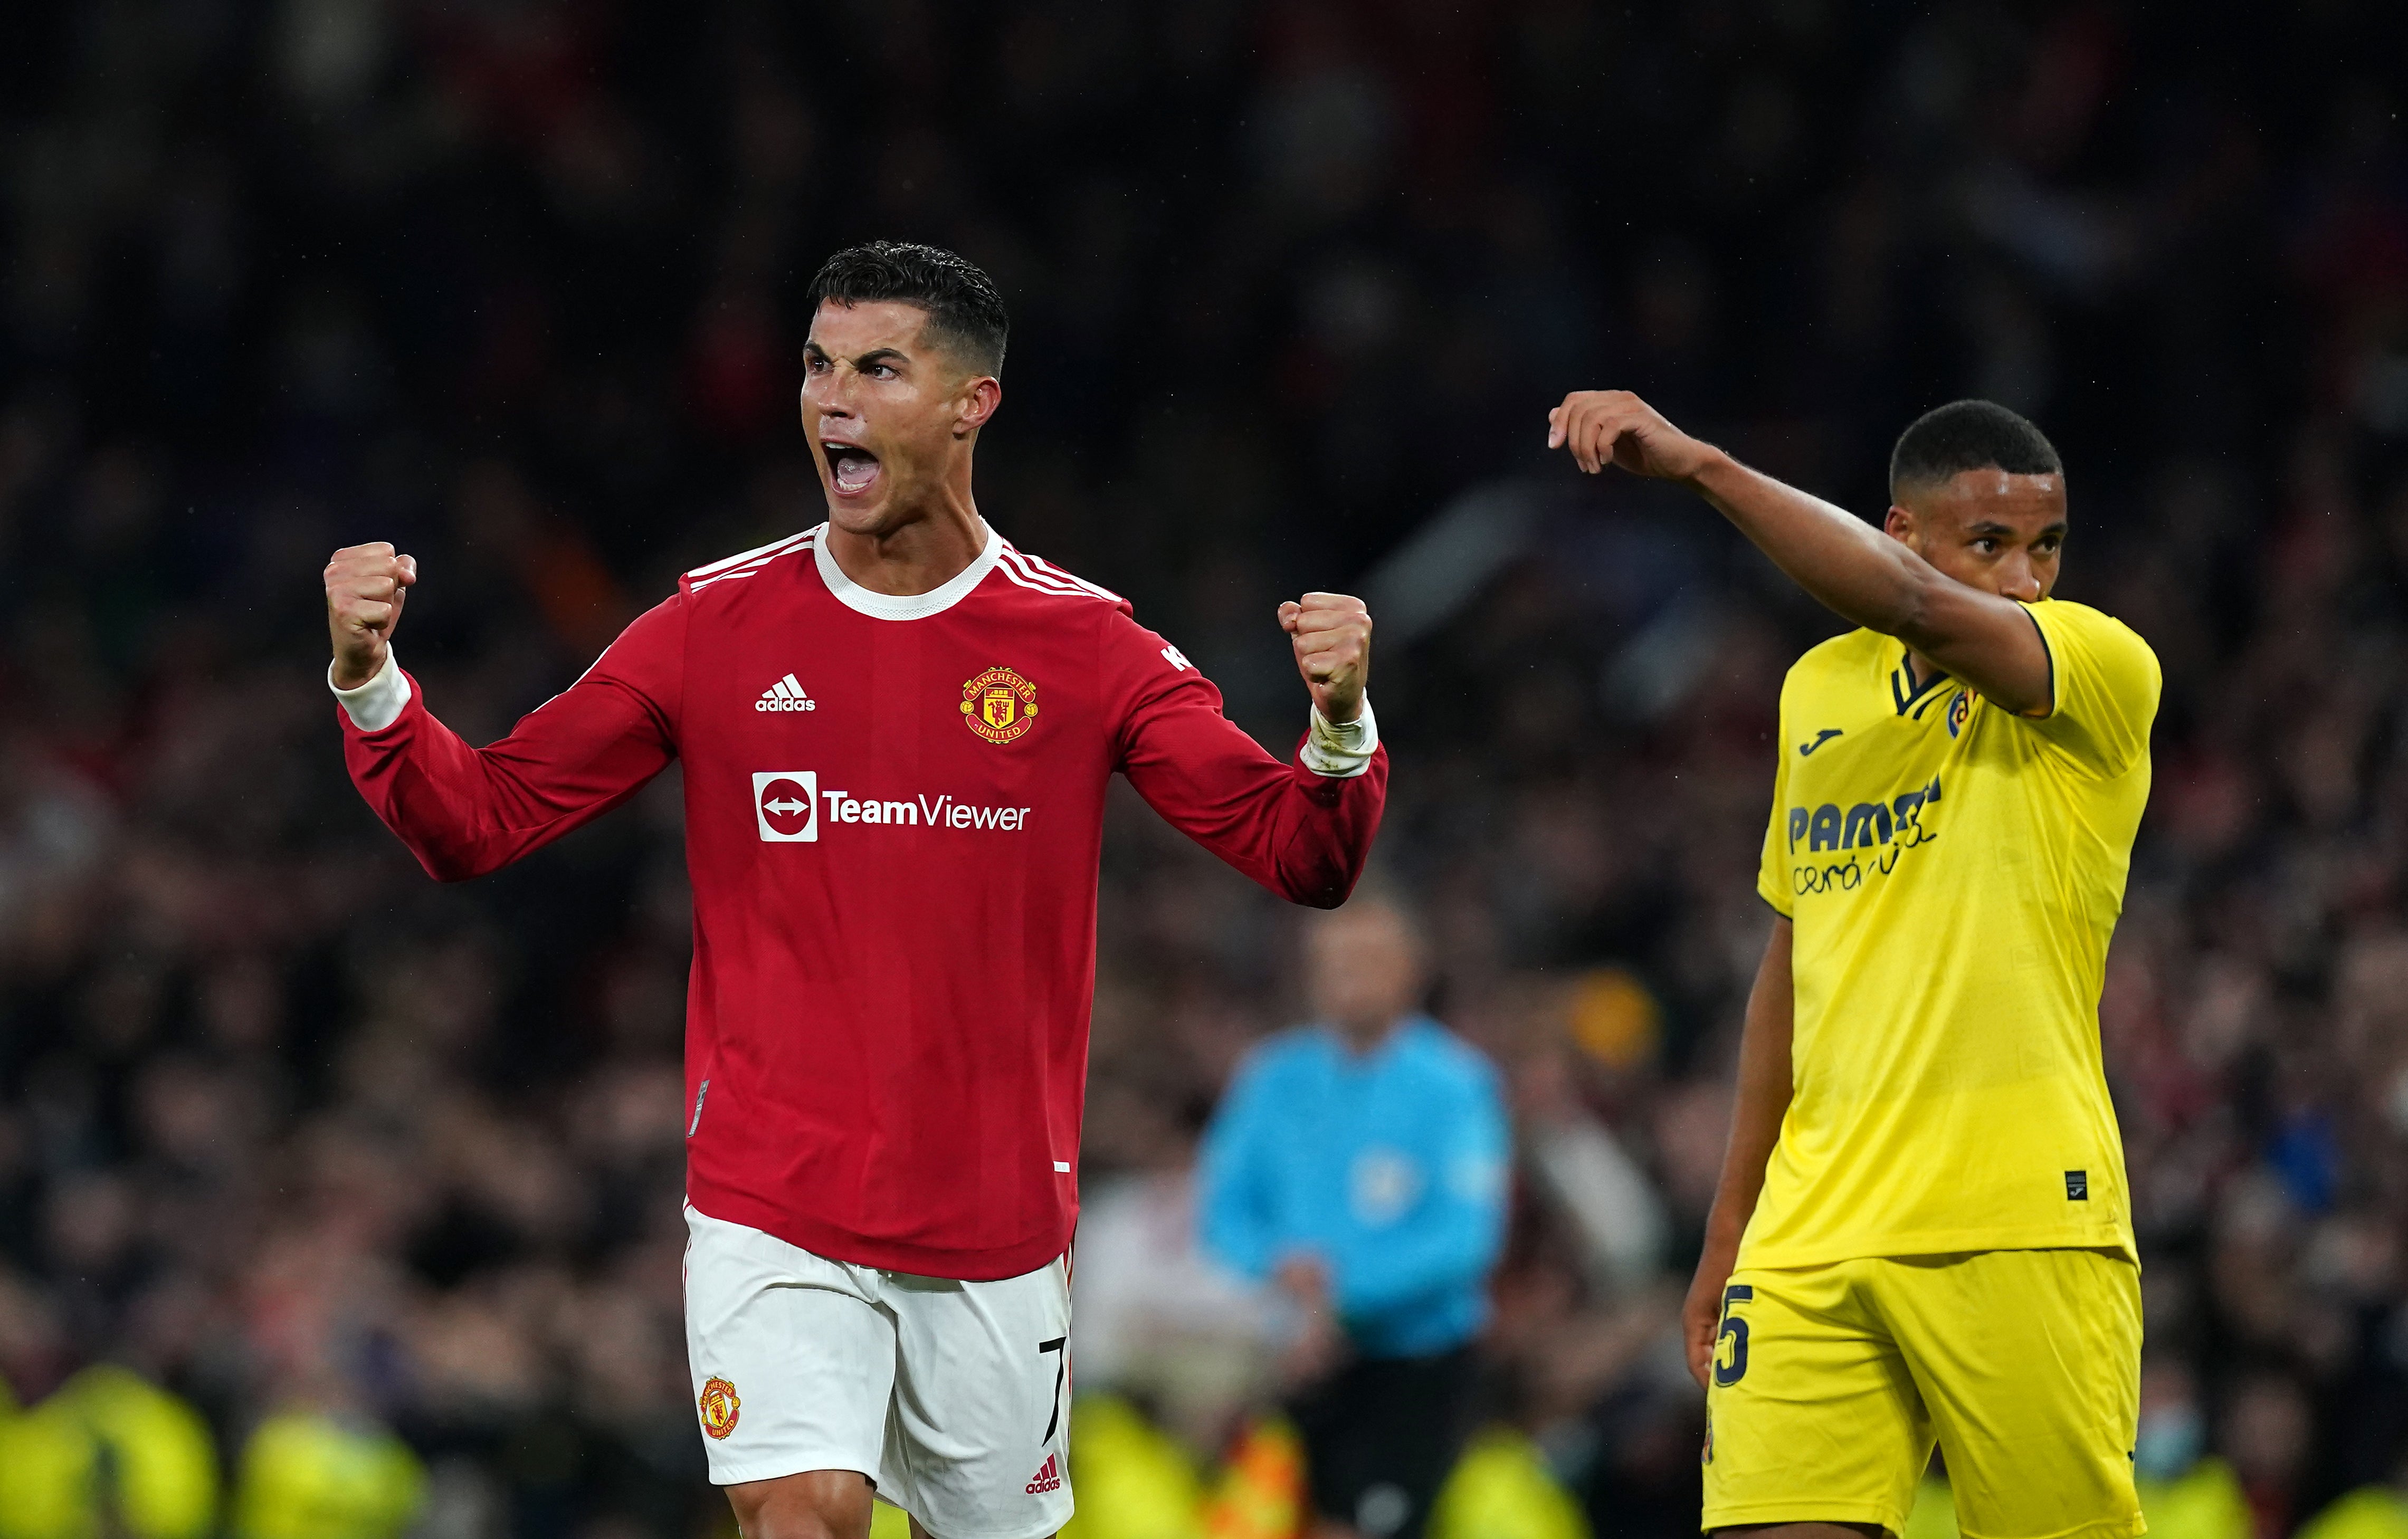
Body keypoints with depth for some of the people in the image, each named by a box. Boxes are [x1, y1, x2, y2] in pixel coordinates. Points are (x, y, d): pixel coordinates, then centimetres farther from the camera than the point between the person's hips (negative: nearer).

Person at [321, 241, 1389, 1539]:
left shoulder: (1082, 643, -1)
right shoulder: (717, 626, 0)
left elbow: (1303, 857, -3)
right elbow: (475, 823, 3)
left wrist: (1339, 725, -24)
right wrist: (369, 683, -15)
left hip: (996, 1223, 1)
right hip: (773, 1210, -1)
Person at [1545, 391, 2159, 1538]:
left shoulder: (2105, 672, -3)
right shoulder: (1818, 690, 15)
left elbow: (1919, 608, -24)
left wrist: (1695, 462, -26)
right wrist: (1728, 1229, 22)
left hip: (2018, 1226, -4)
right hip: (1815, 1234, 4)